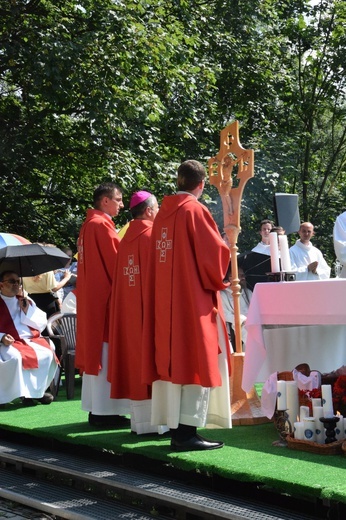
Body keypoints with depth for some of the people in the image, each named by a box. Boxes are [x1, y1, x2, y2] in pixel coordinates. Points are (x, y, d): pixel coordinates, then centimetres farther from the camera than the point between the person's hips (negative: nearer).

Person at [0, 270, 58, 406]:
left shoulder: (27, 302, 20)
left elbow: (42, 324, 14)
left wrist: (28, 311, -1)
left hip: (32, 341, 5)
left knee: (48, 354, -23)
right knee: (15, 357, -36)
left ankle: (38, 390, -10)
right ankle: (24, 393, -22)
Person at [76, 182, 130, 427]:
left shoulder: (89, 225, 16)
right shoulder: (102, 225, -14)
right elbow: (116, 261, -15)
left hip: (91, 298, 10)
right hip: (106, 296, -10)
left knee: (95, 350, 10)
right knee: (106, 352, -7)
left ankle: (97, 409, 14)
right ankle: (105, 411, -6)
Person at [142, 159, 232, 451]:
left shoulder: (163, 213, 9)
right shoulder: (195, 211, -11)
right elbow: (215, 252, -14)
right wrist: (217, 277, 6)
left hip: (164, 301, 7)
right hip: (194, 299, -7)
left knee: (174, 359, 10)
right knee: (199, 361, -4)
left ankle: (176, 429, 11)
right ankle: (188, 431, -9)